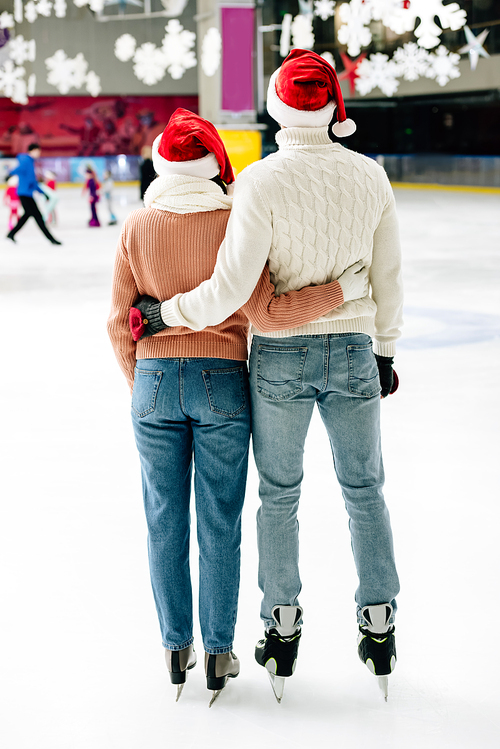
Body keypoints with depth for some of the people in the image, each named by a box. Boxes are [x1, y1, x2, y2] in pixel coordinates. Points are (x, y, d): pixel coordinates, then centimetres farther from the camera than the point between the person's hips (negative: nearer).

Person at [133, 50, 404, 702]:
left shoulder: (263, 180, -16)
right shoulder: (370, 176, -4)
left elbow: (231, 289, -20)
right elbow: (388, 278, 3)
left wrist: (164, 313, -6)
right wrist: (384, 352, 16)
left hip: (280, 358, -2)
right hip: (353, 354, 3)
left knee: (279, 496, 13)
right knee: (364, 491, 15)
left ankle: (282, 630, 22)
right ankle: (379, 628, 22)